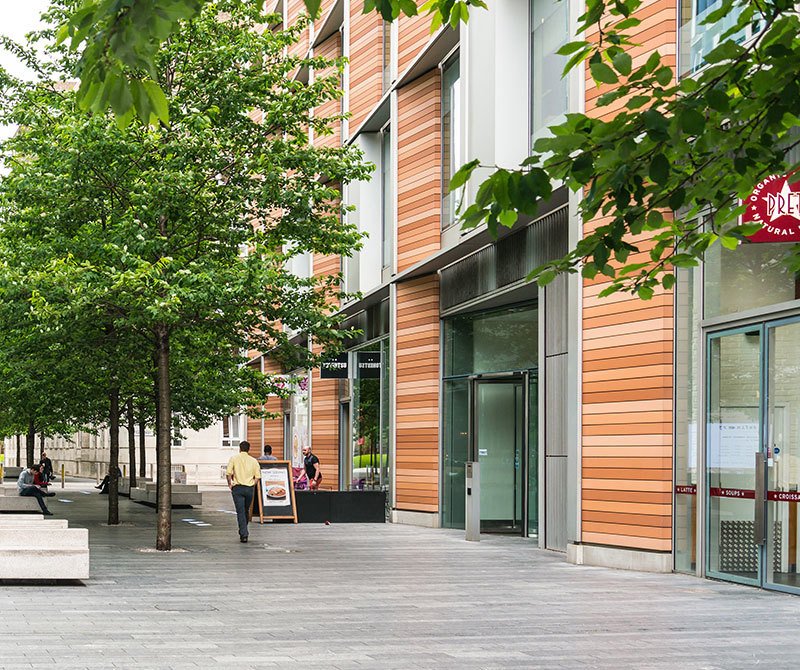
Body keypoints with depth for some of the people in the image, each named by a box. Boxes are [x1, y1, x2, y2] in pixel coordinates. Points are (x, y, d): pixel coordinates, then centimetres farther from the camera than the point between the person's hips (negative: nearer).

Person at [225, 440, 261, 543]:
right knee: (246, 511, 19)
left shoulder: (234, 458, 0)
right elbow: (257, 476, 0)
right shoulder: (253, 461, 6)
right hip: (250, 488, 2)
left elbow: (228, 473, -8)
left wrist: (230, 484, 6)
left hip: (238, 488, -2)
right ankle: (244, 531, 31)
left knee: (240, 512, -4)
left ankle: (244, 534, -13)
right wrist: (252, 485, 13)